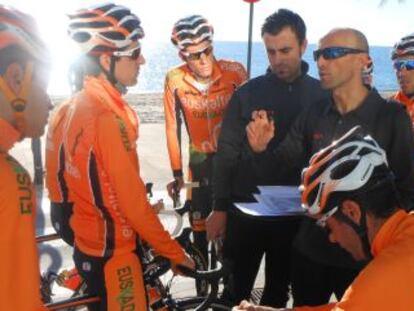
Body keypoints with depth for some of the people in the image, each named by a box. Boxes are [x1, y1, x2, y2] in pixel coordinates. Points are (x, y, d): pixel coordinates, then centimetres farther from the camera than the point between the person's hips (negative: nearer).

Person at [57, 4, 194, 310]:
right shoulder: (106, 118, -26)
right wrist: (175, 252, -13)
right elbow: (130, 201, -24)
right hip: (111, 253, -9)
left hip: (90, 244, 9)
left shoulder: (79, 105, 3)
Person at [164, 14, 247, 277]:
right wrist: (177, 173, -3)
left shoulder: (234, 71, -19)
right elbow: (173, 128, -7)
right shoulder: (174, 80, -15)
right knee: (199, 225, 6)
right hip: (200, 159, 1)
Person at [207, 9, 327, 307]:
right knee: (237, 288, 9)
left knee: (279, 290, 16)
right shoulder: (247, 93, -2)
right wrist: (220, 207, -3)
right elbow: (227, 152, -1)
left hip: (294, 214, 1)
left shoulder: (321, 96, 0)